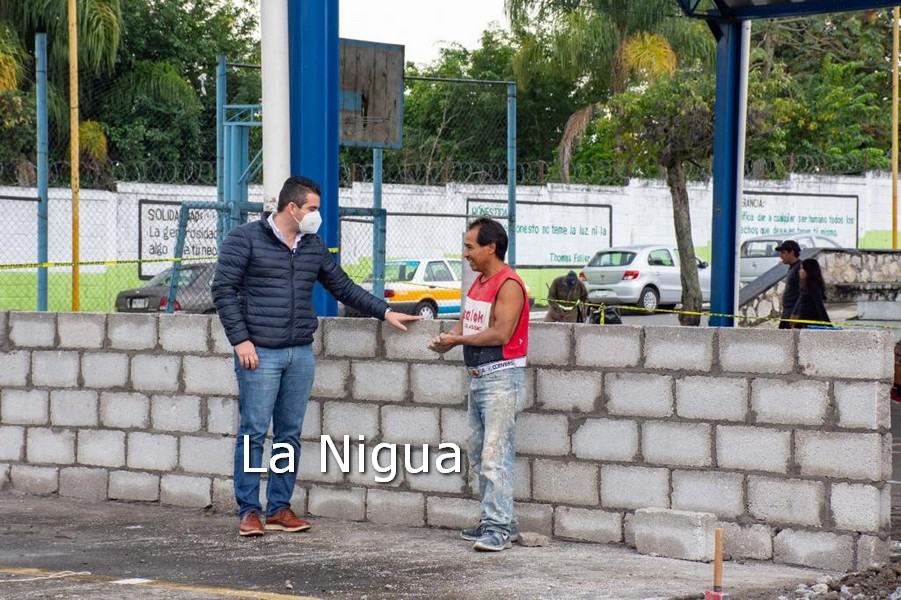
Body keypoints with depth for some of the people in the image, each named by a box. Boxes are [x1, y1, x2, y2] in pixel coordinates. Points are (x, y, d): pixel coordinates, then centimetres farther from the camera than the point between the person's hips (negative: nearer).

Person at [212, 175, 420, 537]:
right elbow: (223, 289, -7)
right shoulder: (245, 240, -4)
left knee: (290, 434, 7)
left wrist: (384, 312, 15)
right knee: (254, 433, -5)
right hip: (260, 354, -6)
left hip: (301, 355, 6)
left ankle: (279, 509, 14)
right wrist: (240, 340, -13)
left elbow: (343, 287, 21)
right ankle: (248, 511, 1)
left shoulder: (313, 246, 14)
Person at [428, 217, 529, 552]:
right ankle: (497, 521, 20)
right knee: (478, 455, 13)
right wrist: (448, 339, -6)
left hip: (502, 378, -10)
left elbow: (501, 333, -22)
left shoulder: (509, 285, -14)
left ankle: (499, 528, -15)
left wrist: (459, 340, -13)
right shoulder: (479, 283, 16)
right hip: (477, 378, 10)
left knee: (495, 455, -14)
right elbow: (466, 323, 15)